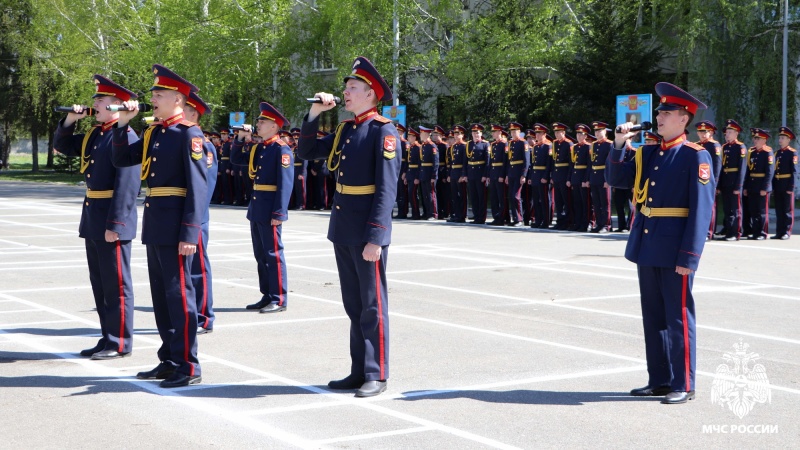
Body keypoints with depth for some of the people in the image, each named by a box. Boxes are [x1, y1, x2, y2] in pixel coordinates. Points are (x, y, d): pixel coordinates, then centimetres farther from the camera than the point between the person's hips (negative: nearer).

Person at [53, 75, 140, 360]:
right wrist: (70, 120, 8)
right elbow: (61, 146, 26)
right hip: (92, 219, 9)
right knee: (99, 284, 14)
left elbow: (127, 186, -21)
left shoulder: (126, 137, -15)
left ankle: (120, 344, 7)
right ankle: (108, 338, 23)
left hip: (112, 221, -9)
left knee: (116, 284, -1)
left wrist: (115, 225, -23)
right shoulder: (94, 135, 13)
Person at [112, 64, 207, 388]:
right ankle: (170, 360, 22)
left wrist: (190, 234, -21)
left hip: (176, 226, -9)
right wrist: (123, 124, 5)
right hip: (154, 224, 9)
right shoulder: (153, 133, 14)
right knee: (161, 295, 13)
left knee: (178, 293, -5)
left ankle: (188, 367, 2)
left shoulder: (189, 134, -12)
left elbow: (198, 187, -17)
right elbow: (121, 160, 17)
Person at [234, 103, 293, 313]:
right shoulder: (258, 148, 14)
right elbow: (235, 159, 25)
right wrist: (240, 139, 10)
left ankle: (279, 300, 1)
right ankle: (267, 297, 20)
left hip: (270, 211, -9)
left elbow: (285, 183, -18)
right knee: (260, 255, 13)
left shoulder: (281, 149, -12)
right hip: (256, 208, 9)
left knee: (273, 254, -4)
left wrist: (278, 213, -23)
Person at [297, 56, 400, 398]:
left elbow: (386, 188, -17)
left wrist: (375, 238, -22)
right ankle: (359, 371, 22)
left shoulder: (383, 131, -11)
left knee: (372, 305, 0)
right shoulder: (345, 130, 12)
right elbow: (306, 152, 19)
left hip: (367, 232, -8)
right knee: (353, 304, 13)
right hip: (342, 229, 8)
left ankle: (376, 376, 8)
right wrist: (314, 114, 7)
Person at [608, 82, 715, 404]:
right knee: (653, 316, 13)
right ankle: (659, 380, 23)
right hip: (646, 246, 7)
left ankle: (684, 386, 7)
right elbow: (617, 179, 15)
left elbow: (702, 209, -13)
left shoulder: (696, 156, -9)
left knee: (678, 317, -1)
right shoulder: (648, 153, 12)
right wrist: (619, 145, 0)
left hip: (674, 250, -7)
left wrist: (689, 257, -18)